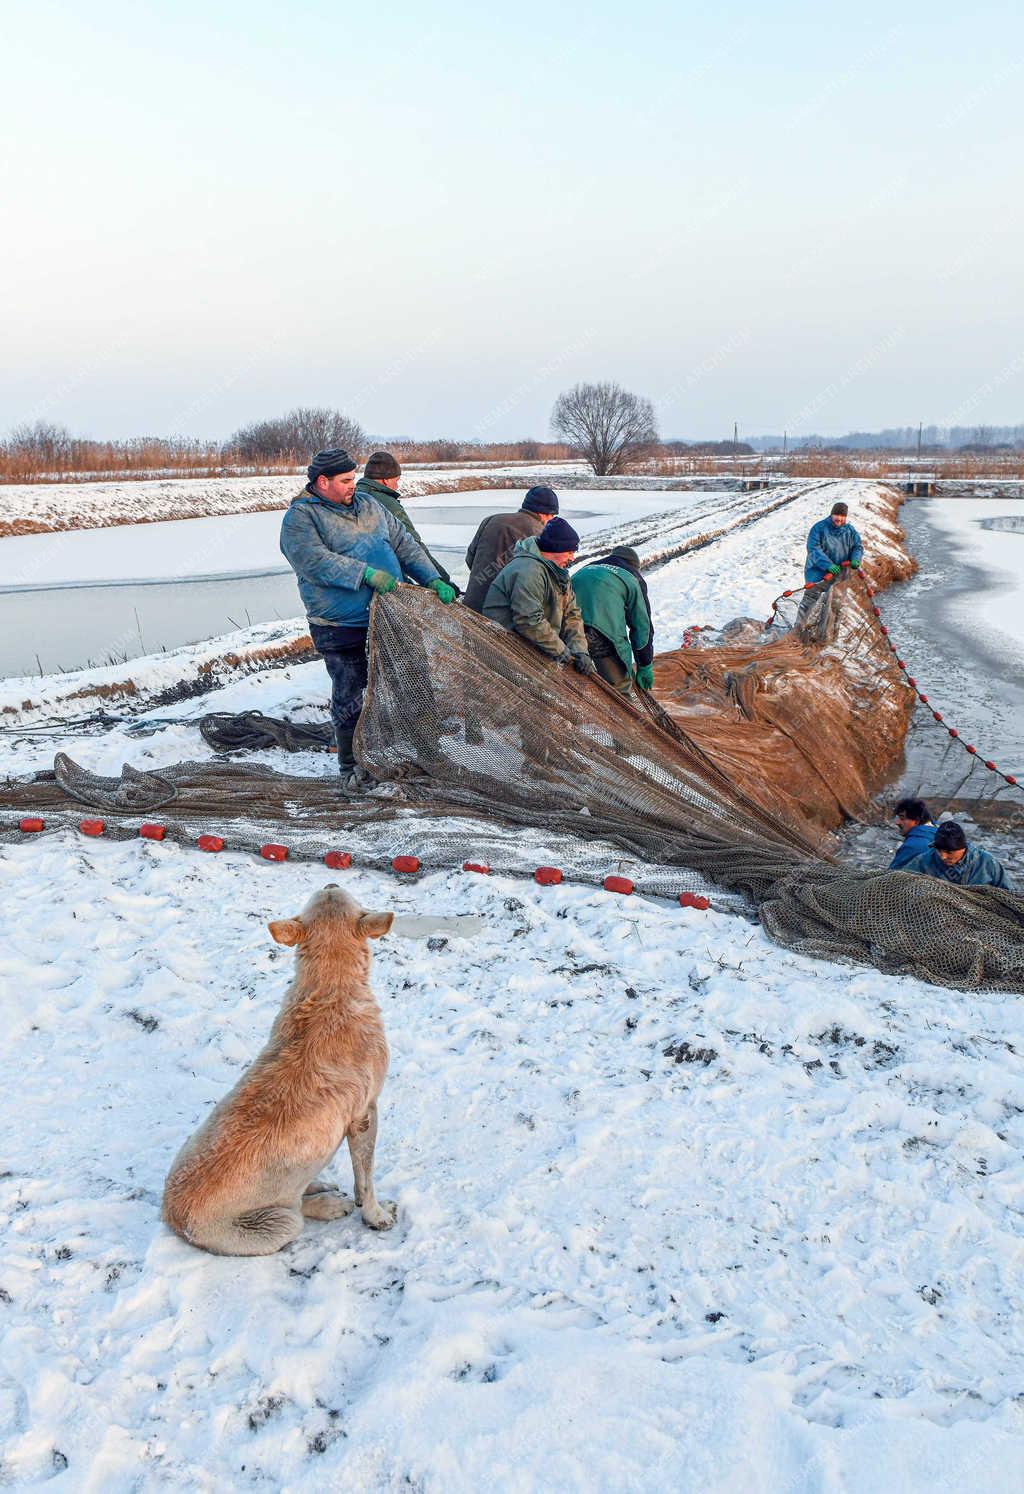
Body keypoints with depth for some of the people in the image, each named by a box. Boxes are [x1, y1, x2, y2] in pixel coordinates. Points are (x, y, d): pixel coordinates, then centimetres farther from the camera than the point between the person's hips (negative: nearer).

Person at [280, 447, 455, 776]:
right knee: (349, 696, 3)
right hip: (341, 629, -6)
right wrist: (367, 574, -26)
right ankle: (351, 765, 18)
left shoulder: (368, 506, 14)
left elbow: (404, 544, 14)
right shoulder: (300, 518, -6)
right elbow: (314, 561, -21)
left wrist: (432, 579, 1)